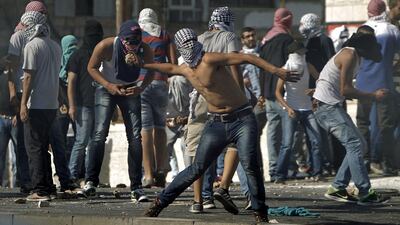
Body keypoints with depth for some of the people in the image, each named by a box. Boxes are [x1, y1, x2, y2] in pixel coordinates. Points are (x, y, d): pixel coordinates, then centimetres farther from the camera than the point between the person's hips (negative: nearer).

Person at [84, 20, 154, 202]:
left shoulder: (145, 50, -20)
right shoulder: (106, 46, -26)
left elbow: (151, 71, 0)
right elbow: (92, 67, -10)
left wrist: (141, 88, -20)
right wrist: (108, 85, -23)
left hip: (130, 91, 2)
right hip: (107, 89, -2)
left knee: (135, 137, -7)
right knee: (100, 133, -16)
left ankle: (136, 187, -3)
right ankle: (91, 180, -10)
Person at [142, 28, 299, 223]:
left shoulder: (209, 60, -16)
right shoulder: (185, 70, 8)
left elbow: (247, 58, -21)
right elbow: (170, 68, 33)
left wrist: (276, 71, -27)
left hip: (242, 120, -5)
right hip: (216, 124, 5)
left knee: (250, 165, -21)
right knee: (197, 168, 4)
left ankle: (260, 212, -9)